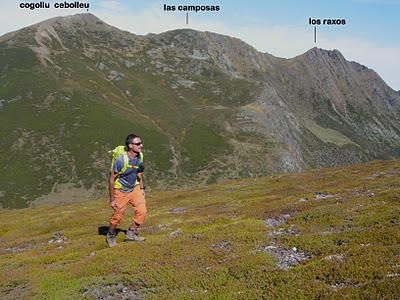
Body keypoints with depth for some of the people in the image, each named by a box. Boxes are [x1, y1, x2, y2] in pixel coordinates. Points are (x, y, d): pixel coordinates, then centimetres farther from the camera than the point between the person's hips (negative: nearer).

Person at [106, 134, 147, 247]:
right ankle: (111, 235, 33)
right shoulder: (120, 160, -27)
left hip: (134, 188, 5)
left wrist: (142, 188, 7)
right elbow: (111, 179, -19)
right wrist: (112, 199, -17)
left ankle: (131, 234, 10)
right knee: (117, 216, 6)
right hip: (121, 191, -5)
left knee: (142, 211, -9)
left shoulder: (140, 157, -9)